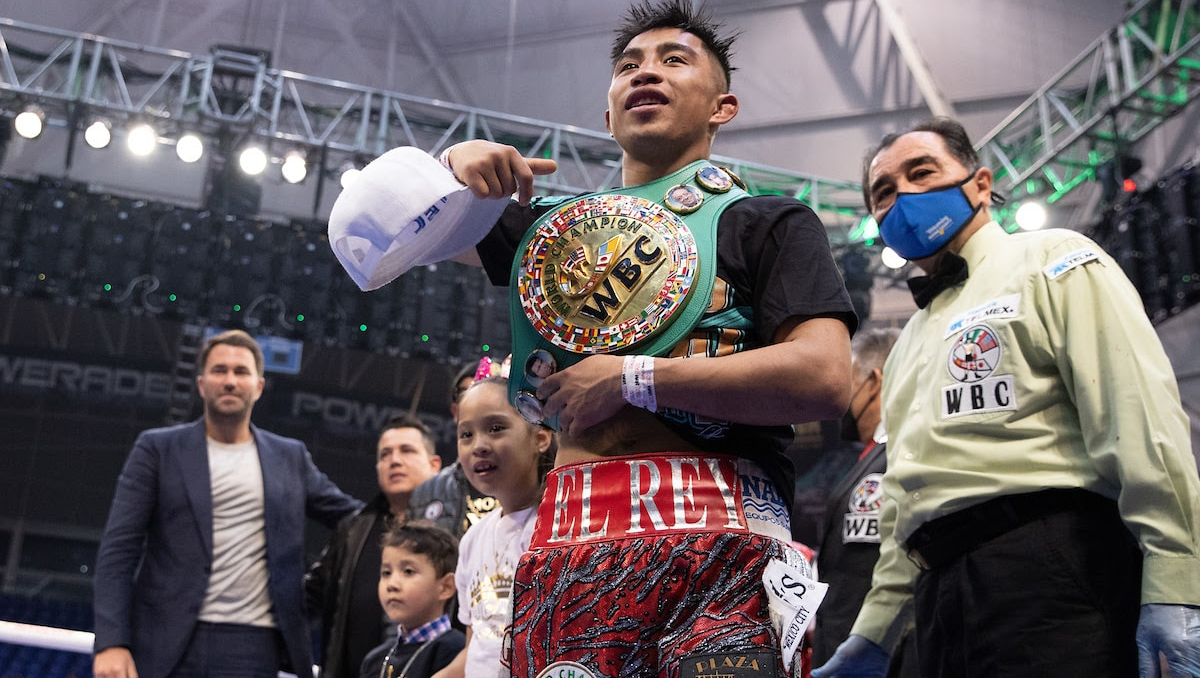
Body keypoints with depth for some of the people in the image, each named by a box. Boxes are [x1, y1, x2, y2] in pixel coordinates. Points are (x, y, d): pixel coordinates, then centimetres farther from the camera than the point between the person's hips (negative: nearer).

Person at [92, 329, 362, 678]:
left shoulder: (290, 457, 13)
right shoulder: (158, 449, 5)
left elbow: (350, 514, 21)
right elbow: (118, 549, 0)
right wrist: (111, 642, -10)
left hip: (253, 648, 2)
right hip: (168, 647, -1)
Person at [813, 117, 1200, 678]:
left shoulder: (1051, 262, 6)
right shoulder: (909, 347, 28)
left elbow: (1140, 415, -8)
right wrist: (873, 629, 22)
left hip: (1049, 568, -7)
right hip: (943, 596, 7)